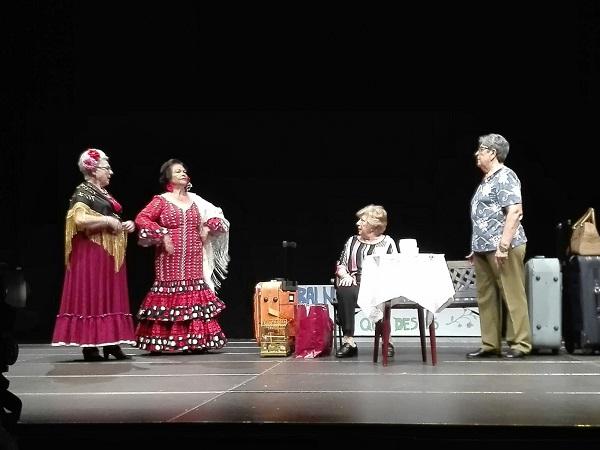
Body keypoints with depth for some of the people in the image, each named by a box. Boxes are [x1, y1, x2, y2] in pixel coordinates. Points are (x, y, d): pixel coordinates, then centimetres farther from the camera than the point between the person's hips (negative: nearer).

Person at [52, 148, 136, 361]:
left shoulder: (103, 194, 19)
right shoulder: (83, 192, -7)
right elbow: (80, 219, -23)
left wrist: (126, 225, 10)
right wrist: (107, 220, -16)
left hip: (110, 254, 9)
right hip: (92, 253, -9)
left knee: (111, 297, 7)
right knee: (92, 297, -8)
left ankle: (111, 343, 8)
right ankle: (89, 346, -6)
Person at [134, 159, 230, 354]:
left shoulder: (195, 200, 14)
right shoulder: (161, 200, 0)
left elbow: (217, 217, 21)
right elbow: (141, 219, -11)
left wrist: (207, 228, 2)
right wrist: (162, 235, -17)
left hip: (193, 261, 4)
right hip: (170, 261, -4)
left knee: (195, 296, 2)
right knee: (168, 295, -6)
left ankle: (198, 341, 5)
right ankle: (158, 342, -3)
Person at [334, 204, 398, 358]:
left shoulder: (387, 242, 12)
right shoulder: (353, 241, 21)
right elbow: (340, 264, 17)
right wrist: (345, 275, -5)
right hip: (354, 284, 2)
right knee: (344, 292, -34)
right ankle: (348, 340, -35)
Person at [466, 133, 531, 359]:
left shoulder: (505, 177, -8)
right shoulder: (487, 180, 18)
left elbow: (515, 212, -18)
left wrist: (504, 245, -22)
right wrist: (476, 248, 20)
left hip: (503, 248, -9)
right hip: (484, 248, 9)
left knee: (512, 296, -3)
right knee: (486, 297, 9)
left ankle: (519, 344, 3)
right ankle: (490, 345, 14)